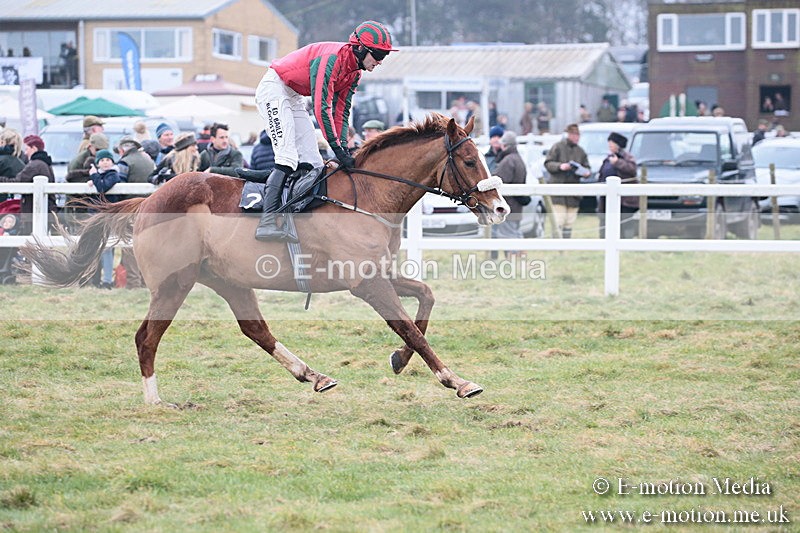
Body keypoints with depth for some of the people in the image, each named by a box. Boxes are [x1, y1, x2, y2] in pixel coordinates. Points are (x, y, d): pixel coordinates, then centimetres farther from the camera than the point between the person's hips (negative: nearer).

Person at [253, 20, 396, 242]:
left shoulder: (355, 72, 2)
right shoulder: (332, 57, -28)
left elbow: (341, 110, 5)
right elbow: (322, 108, -32)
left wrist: (343, 147, -7)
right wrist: (338, 149, -32)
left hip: (294, 98, 10)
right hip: (274, 88, -10)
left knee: (312, 162, 3)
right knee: (287, 158, -22)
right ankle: (267, 222, -29)